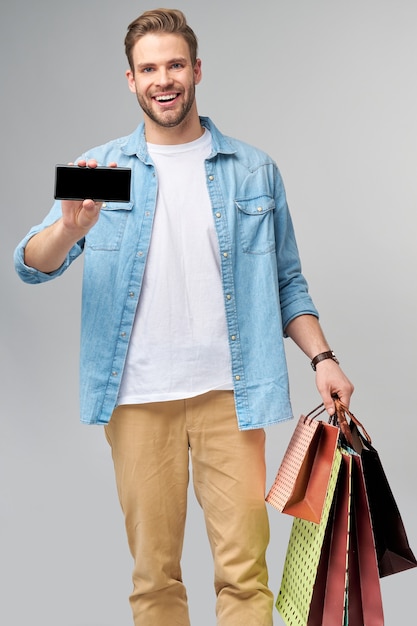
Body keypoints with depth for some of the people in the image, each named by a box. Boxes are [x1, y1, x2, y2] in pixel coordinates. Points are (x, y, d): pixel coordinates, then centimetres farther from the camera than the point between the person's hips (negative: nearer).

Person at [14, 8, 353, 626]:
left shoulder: (254, 170, 9)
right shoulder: (101, 169, 7)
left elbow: (287, 281, 15)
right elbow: (32, 265, -3)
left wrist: (322, 356, 0)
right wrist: (71, 228, -25)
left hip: (228, 390, 0)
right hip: (138, 395, 0)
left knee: (244, 569, -2)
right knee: (154, 573, 6)